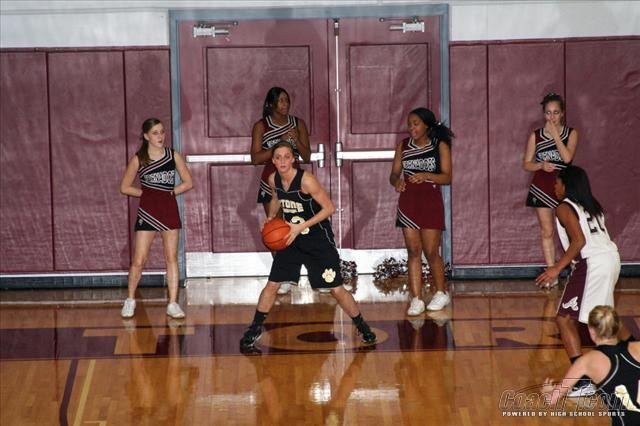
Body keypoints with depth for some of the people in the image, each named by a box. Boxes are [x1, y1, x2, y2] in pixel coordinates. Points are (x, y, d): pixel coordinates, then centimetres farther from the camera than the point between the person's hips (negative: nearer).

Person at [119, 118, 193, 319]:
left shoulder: (173, 155, 3)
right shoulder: (138, 159, -1)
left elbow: (188, 182, 7)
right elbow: (125, 187, 5)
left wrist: (171, 191, -5)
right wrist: (145, 192, -4)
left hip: (169, 210, 2)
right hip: (147, 212, -2)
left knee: (172, 257, 1)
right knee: (139, 261, -2)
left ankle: (173, 304, 5)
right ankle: (130, 300, 16)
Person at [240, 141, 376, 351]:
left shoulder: (306, 180, -24)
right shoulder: (273, 180, -5)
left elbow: (329, 207, -20)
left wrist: (301, 227, -24)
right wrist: (270, 217, -2)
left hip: (319, 241, -5)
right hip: (291, 238, 5)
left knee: (336, 289, -3)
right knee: (272, 285, 1)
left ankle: (362, 327, 15)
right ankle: (255, 329, 16)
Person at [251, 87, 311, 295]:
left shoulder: (298, 123, 3)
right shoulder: (261, 126, -1)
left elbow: (307, 157, 3)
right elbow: (255, 158, -9)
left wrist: (296, 141, -15)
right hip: (271, 182, 0)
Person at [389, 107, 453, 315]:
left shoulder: (440, 146, -1)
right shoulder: (403, 145, 7)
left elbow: (447, 177, -7)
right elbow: (394, 173, 7)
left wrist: (427, 175, -24)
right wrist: (397, 181, -16)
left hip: (431, 202, -3)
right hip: (408, 202, 3)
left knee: (431, 251, 0)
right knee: (413, 251, -2)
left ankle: (441, 293, 19)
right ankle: (416, 299, -1)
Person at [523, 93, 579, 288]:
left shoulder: (571, 133, 0)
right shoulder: (536, 135, 3)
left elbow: (568, 157, -16)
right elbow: (526, 164, 5)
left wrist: (555, 134, -16)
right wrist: (541, 165, -15)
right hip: (542, 187, 2)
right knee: (546, 232, 4)